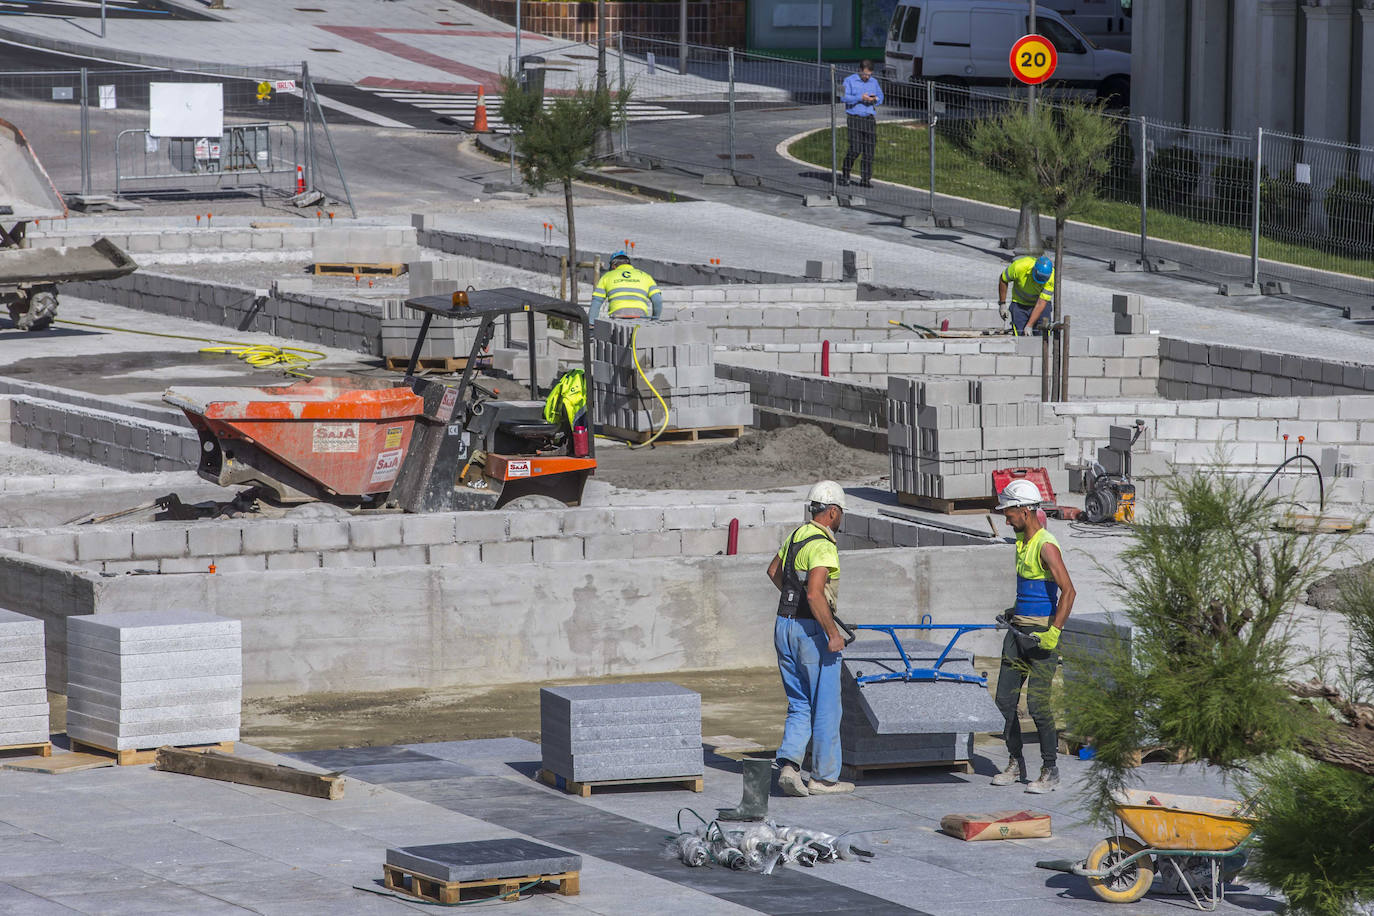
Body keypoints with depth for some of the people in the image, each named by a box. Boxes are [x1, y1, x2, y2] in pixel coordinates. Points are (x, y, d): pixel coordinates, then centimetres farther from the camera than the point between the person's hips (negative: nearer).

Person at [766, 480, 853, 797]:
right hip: (813, 629, -8)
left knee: (800, 706, 13)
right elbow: (815, 594, -27)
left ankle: (788, 765, -4)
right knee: (826, 707, 4)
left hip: (785, 625, 8)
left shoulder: (797, 536, 10)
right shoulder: (824, 547, -17)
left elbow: (774, 571, 28)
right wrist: (833, 633, -22)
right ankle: (824, 778, 10)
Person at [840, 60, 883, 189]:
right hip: (854, 118, -4)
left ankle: (865, 179, 4)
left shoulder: (874, 82, 15)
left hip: (870, 119, 4)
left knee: (869, 150, -1)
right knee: (855, 149, -13)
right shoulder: (849, 80, 1)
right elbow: (844, 97, -10)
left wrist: (875, 99, -3)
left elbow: (880, 97, 21)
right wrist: (860, 98, -18)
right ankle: (845, 175, 6)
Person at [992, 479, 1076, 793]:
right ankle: (1015, 764, 16)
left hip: (1041, 631, -9)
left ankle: (1050, 770, -1)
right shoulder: (1021, 540, 13)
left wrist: (1053, 632, -27)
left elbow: (1068, 591, -24)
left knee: (1037, 702, -9)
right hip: (1019, 628, 9)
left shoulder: (1046, 546, -16)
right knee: (1005, 699, 7)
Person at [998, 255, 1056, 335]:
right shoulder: (1019, 266, -29)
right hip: (1019, 304, 0)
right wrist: (1002, 304, -4)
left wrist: (1029, 326, -32)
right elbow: (1003, 280, -8)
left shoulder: (1052, 278, -28)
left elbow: (1040, 304, -28)